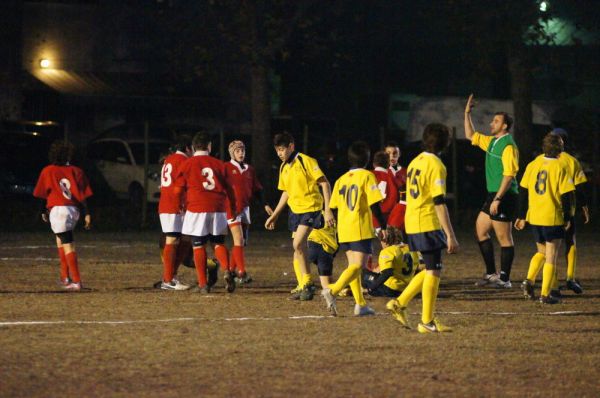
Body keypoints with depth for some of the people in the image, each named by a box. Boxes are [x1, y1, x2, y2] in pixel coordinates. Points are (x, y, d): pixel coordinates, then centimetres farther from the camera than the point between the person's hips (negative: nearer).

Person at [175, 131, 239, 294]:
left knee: (198, 246, 4)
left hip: (197, 209, -2)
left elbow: (178, 189, 3)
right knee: (219, 243, 12)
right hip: (218, 209, 2)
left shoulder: (187, 165, 1)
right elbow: (229, 189, 11)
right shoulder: (219, 164, 7)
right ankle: (226, 271, -13)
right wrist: (233, 208, 24)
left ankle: (203, 284, 3)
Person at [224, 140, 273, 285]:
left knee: (242, 242, 8)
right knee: (239, 240, -15)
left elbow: (257, 189, 17)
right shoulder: (227, 168, -4)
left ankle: (231, 270, 19)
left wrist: (265, 204, 8)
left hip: (245, 208, 7)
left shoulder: (249, 170, 13)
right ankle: (242, 273, -18)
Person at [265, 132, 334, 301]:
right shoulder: (283, 167, 10)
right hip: (295, 210, 8)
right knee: (298, 248, 8)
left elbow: (325, 184, -14)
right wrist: (274, 216, 20)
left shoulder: (306, 161, -13)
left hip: (311, 208, -8)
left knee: (298, 244, -19)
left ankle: (307, 283, -10)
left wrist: (327, 210, -20)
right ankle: (302, 287, 15)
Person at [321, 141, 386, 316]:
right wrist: (383, 226, -2)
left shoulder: (341, 180, 11)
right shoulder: (367, 176, -6)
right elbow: (374, 204, -11)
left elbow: (334, 206, 13)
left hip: (344, 230, 7)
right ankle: (333, 290, -31)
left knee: (353, 265, 13)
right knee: (359, 264, -11)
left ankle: (361, 304, 10)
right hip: (361, 229, -7)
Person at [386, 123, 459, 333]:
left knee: (430, 270, 17)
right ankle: (427, 322, 1)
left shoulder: (415, 162, 14)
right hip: (428, 224, -8)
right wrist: (450, 235, -19)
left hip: (412, 224, 8)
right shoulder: (436, 165, -13)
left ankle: (400, 303, 12)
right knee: (433, 272, -1)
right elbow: (439, 203, -18)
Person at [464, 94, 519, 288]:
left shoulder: (508, 146, -15)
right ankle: (491, 273, 20)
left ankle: (505, 279, 0)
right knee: (480, 230, 14)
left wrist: (498, 199, -24)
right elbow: (470, 135, 29)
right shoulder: (491, 142, 13)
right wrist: (467, 114, 21)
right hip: (493, 195, 10)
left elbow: (509, 175, -21)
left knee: (504, 237, -4)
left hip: (504, 197, -10)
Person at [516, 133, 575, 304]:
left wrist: (521, 216, 14)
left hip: (534, 217, 5)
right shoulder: (561, 167, -9)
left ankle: (529, 280, 4)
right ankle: (545, 294, -1)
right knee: (551, 256, 3)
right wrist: (567, 218, 1)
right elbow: (566, 195, -10)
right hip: (553, 218, -5)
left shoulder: (533, 165, 4)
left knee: (541, 252, 23)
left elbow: (523, 192, 7)